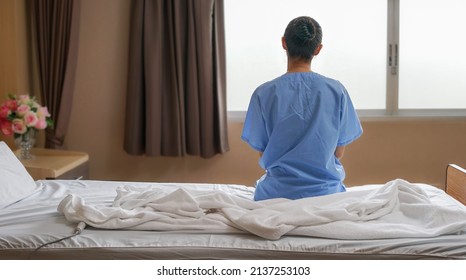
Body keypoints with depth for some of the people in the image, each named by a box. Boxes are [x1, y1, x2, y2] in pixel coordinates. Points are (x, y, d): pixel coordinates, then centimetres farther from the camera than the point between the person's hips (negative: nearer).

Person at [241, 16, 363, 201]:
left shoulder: (263, 94, -10)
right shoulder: (336, 91, -7)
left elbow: (262, 151, 0)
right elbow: (339, 152, 2)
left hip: (278, 193, 0)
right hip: (325, 191, 0)